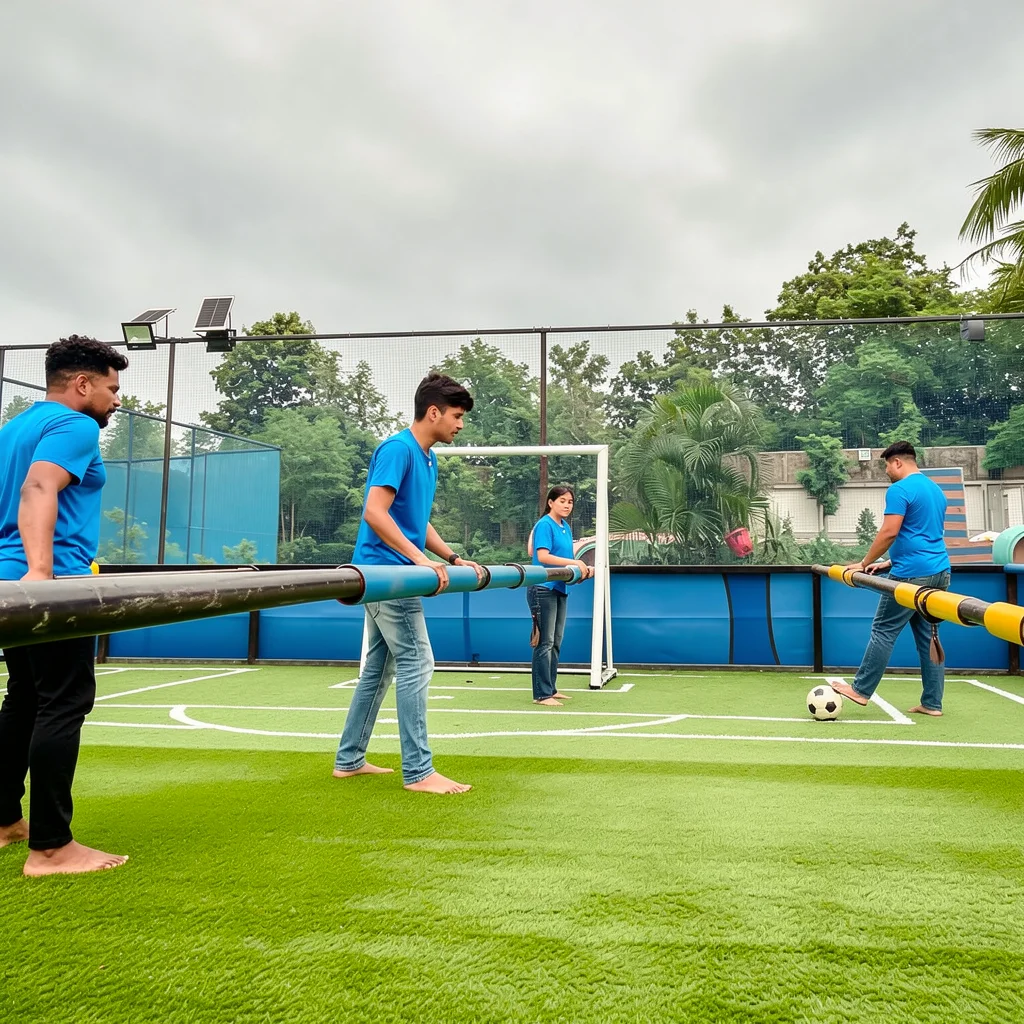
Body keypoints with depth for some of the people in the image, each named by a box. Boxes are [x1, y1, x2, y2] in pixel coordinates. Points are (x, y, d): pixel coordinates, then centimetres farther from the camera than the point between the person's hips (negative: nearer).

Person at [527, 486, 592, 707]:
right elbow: (542, 556, -21)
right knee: (545, 643, -6)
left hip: (560, 589, 9)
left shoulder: (566, 527, 15)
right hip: (543, 589, -9)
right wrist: (573, 562, -23)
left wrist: (583, 568, 1)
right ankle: (542, 694, -2)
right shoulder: (545, 524, -10)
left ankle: (551, 689, 22)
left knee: (555, 643, 13)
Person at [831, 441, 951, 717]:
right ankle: (932, 703, 13)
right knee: (929, 635, 10)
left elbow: (889, 533, -17)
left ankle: (861, 690, 7)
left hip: (911, 574, -8)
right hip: (939, 572, 9)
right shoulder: (936, 489, 18)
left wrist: (864, 564, -6)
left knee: (883, 631, 0)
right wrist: (890, 562, 23)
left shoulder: (899, 490, -10)